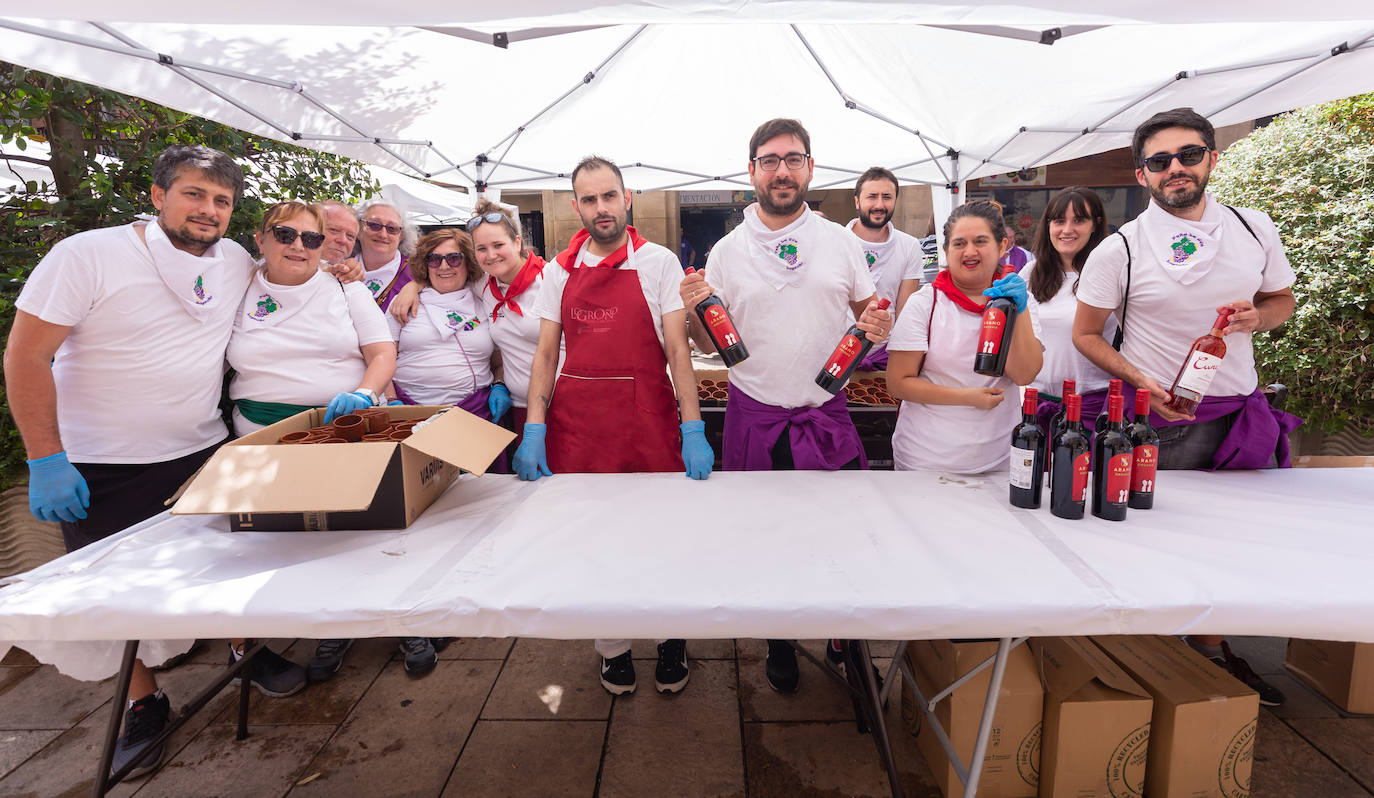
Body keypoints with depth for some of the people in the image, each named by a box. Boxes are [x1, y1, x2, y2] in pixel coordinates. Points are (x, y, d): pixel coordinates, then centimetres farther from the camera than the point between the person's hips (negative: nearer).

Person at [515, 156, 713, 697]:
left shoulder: (658, 263, 1)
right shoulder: (561, 270, 10)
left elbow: (678, 350, -3)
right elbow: (545, 354, 9)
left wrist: (693, 431, -10)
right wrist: (534, 431, -1)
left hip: (648, 419, -2)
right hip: (575, 423, 3)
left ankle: (670, 639, 29)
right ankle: (612, 647, 28)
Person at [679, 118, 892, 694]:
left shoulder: (840, 242, 4)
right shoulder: (726, 251, 1)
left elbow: (870, 312, 12)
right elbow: (710, 345, 4)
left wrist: (879, 325, -11)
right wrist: (695, 311, -16)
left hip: (827, 414, 1)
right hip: (754, 416, 0)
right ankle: (779, 645, 32)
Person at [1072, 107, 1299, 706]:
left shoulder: (1254, 229, 4)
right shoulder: (1118, 250, -8)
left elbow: (1283, 300, 17)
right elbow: (1086, 334, -3)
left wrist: (1256, 316, -7)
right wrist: (1141, 381, -16)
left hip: (1240, 409, 4)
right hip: (1159, 418, -4)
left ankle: (1213, 647, 34)